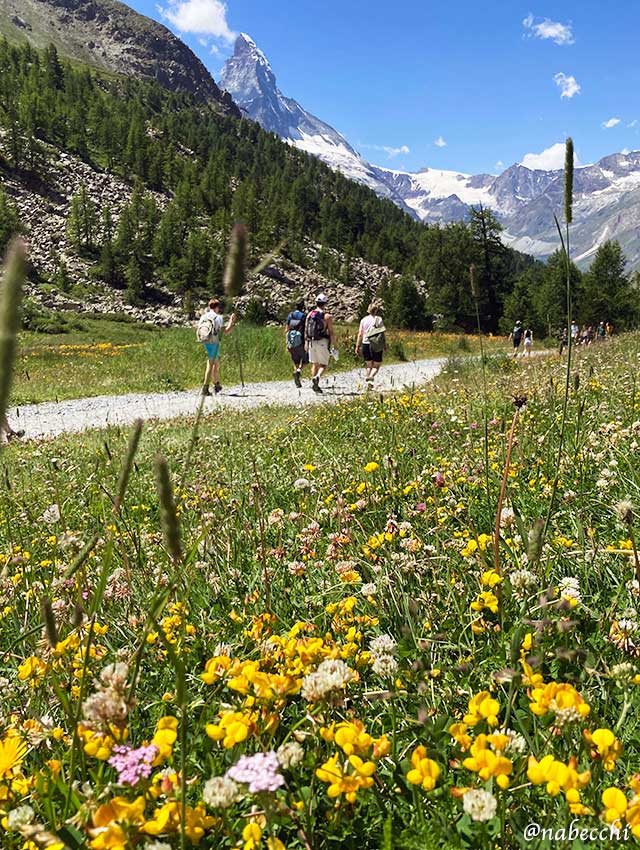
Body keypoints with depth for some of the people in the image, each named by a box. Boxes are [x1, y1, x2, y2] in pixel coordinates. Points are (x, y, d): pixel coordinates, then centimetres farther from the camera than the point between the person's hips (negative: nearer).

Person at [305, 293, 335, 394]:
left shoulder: (310, 314, 7)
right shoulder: (327, 316, -6)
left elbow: (306, 330, 9)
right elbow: (331, 332, -8)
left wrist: (306, 343, 16)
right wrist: (334, 345, -3)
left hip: (311, 342, 4)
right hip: (322, 343, -4)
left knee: (314, 364, 15)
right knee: (323, 365, 2)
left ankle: (315, 385, 14)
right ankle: (317, 377, -26)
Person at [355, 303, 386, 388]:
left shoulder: (364, 320, 4)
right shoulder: (379, 319, -2)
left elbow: (360, 334, 3)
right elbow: (382, 334, -4)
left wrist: (357, 346, 7)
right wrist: (385, 345, 3)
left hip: (366, 344, 2)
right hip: (376, 346, -2)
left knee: (369, 365, 15)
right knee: (376, 366, 6)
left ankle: (367, 379, 9)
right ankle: (371, 378, -20)